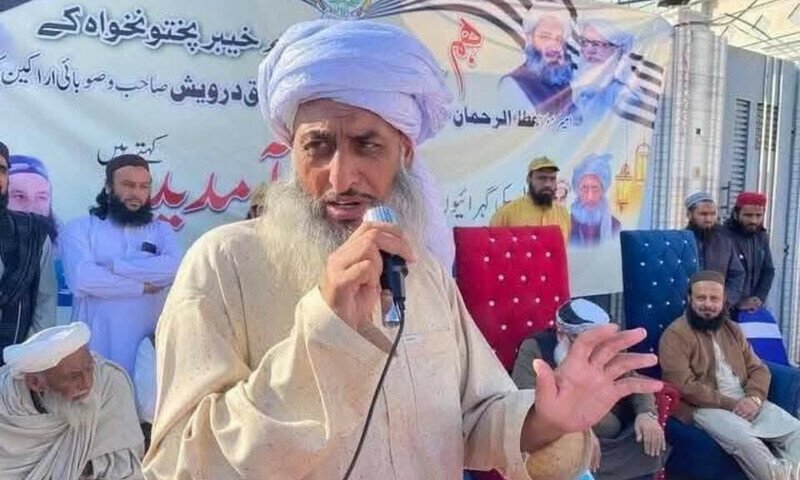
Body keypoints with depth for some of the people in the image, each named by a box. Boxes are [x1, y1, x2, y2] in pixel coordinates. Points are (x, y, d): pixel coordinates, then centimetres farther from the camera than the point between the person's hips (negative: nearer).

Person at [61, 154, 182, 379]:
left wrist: (112, 266, -11)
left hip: (150, 345, 2)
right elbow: (81, 279, -14)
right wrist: (144, 286, -9)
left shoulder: (161, 229, 11)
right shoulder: (80, 228, 4)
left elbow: (173, 268, -10)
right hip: (96, 346, -2)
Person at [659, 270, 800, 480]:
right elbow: (685, 387, -17)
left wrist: (755, 398, -10)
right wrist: (731, 404, -16)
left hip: (746, 402, 7)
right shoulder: (675, 335, -8)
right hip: (704, 407, -7)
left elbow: (758, 368, 13)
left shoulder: (732, 329, 16)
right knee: (745, 441, -31)